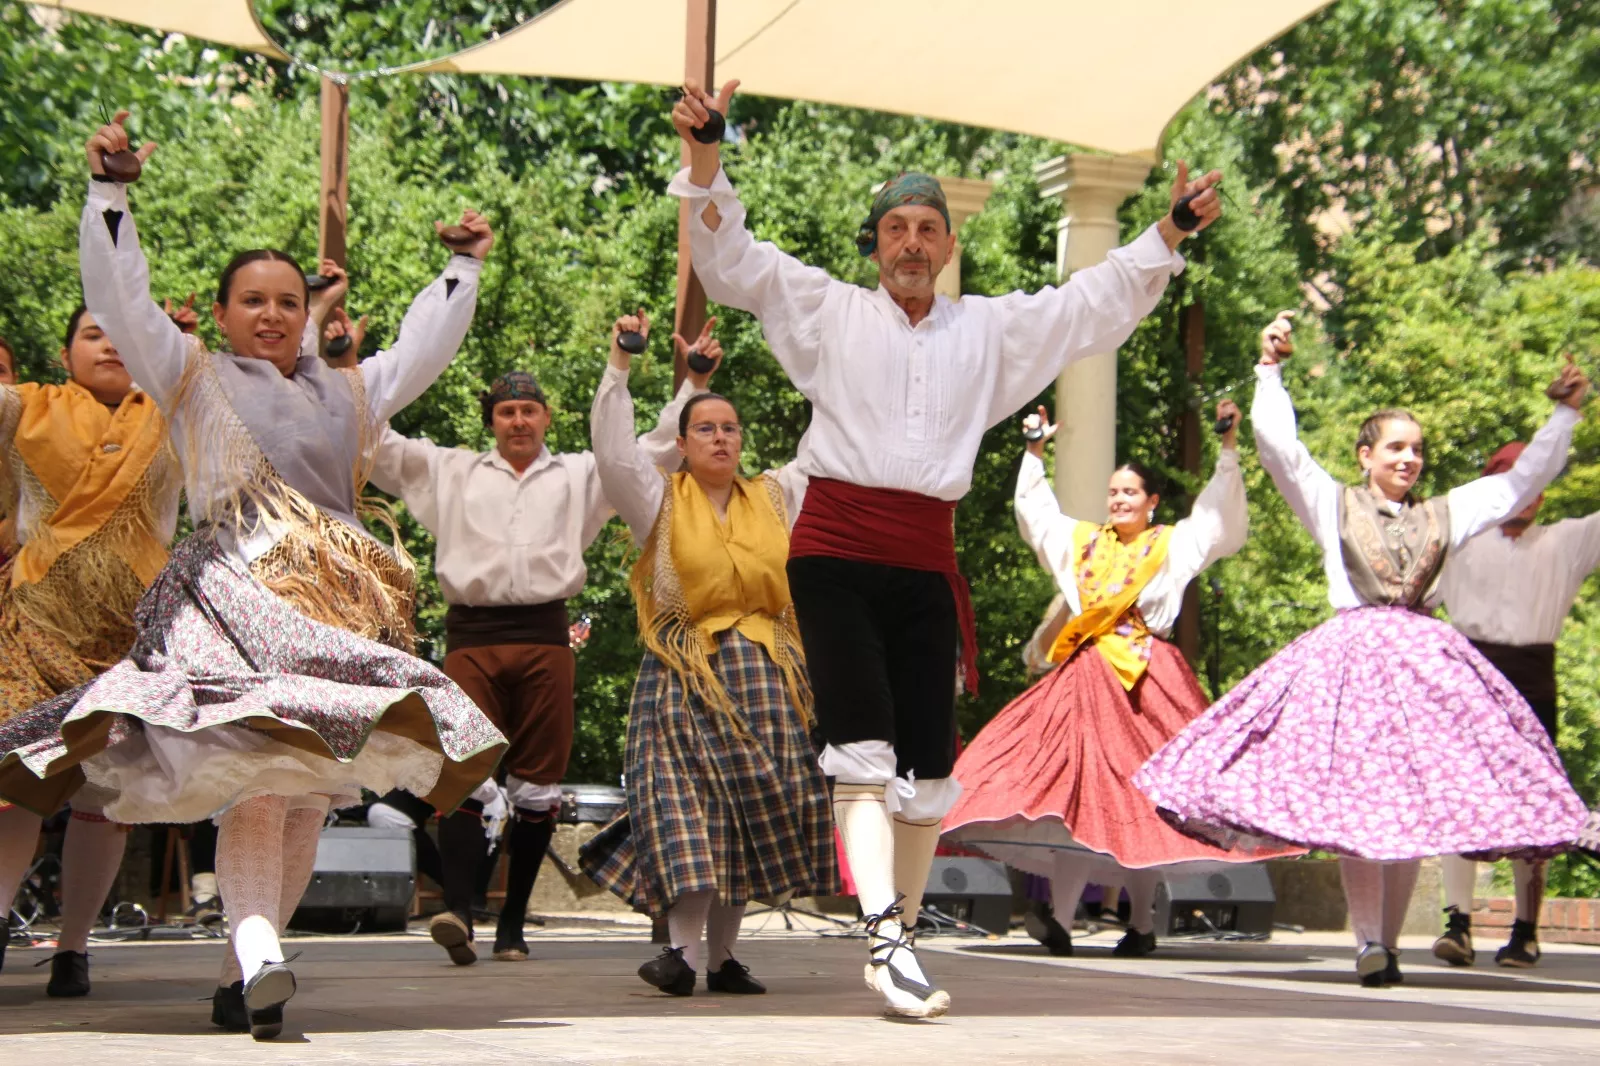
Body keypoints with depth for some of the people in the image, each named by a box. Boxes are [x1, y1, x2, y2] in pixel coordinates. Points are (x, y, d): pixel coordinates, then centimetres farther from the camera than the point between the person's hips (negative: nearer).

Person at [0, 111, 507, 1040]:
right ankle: (258, 954, -34)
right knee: (257, 765, -22)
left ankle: (244, 974, 1)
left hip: (341, 602, 5)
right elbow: (120, 299, 4)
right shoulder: (194, 378, 13)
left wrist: (466, 268, 35)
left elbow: (425, 347, 35)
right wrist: (110, 193, -3)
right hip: (238, 597, -5)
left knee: (312, 788, -2)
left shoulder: (346, 391, 26)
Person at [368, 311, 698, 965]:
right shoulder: (452, 472, 20)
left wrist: (691, 381, 12)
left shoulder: (579, 475, 19)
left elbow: (657, 449, 19)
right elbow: (376, 443, 19)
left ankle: (513, 926, 6)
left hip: (545, 635, 1)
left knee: (537, 786, 0)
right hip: (473, 634, -1)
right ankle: (457, 910, -26)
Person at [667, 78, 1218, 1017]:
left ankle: (901, 943, 13)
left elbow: (1096, 304, 20)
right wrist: (705, 159, -9)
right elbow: (733, 261, 5)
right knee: (865, 746, -15)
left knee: (928, 768, 2)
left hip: (926, 562, 3)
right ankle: (885, 936, -21)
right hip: (836, 549, -3)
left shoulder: (992, 328, 19)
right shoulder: (830, 311, 11)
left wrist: (1170, 236, 10)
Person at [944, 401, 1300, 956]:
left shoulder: (1173, 545, 7)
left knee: (1140, 793, 0)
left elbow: (1223, 514, -2)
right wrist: (1035, 452, 22)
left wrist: (1229, 447, -9)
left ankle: (1142, 921, 9)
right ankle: (1060, 920, -13)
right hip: (1084, 675, 3)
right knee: (1074, 788, -7)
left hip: (1146, 676, -3)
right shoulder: (1085, 541, 17)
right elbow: (1035, 510, 26)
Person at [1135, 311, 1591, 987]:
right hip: (1348, 655, -3)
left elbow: (1524, 480, 19)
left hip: (1423, 662, 3)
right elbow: (1278, 445, 1)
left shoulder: (1444, 515, 17)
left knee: (1413, 803, 0)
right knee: (1353, 801, -10)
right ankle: (1369, 942, -11)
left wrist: (1566, 414, 12)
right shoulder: (1333, 504, 10)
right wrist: (1270, 369, -5)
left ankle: (1387, 943, 5)